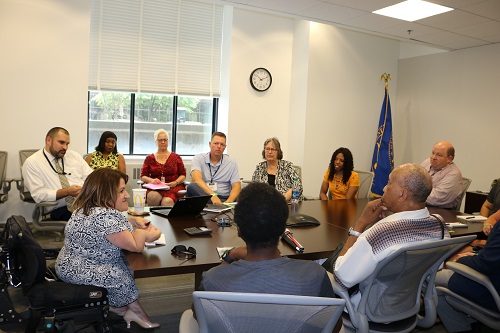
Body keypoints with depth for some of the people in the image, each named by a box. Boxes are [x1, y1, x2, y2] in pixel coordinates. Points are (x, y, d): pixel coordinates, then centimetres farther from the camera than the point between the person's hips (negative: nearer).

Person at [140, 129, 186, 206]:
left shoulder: (176, 157, 16)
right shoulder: (149, 158, 18)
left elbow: (183, 175, 11)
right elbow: (143, 176, 12)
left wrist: (175, 182, -9)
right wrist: (151, 180, -9)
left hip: (173, 188, -1)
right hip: (154, 189, 2)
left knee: (167, 201, -38)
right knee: (153, 196, -37)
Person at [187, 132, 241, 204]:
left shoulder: (232, 163, 10)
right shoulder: (198, 159, 4)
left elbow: (236, 187, 0)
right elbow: (196, 179, -15)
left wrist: (228, 201, -23)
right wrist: (212, 195, -33)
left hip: (223, 198, -2)